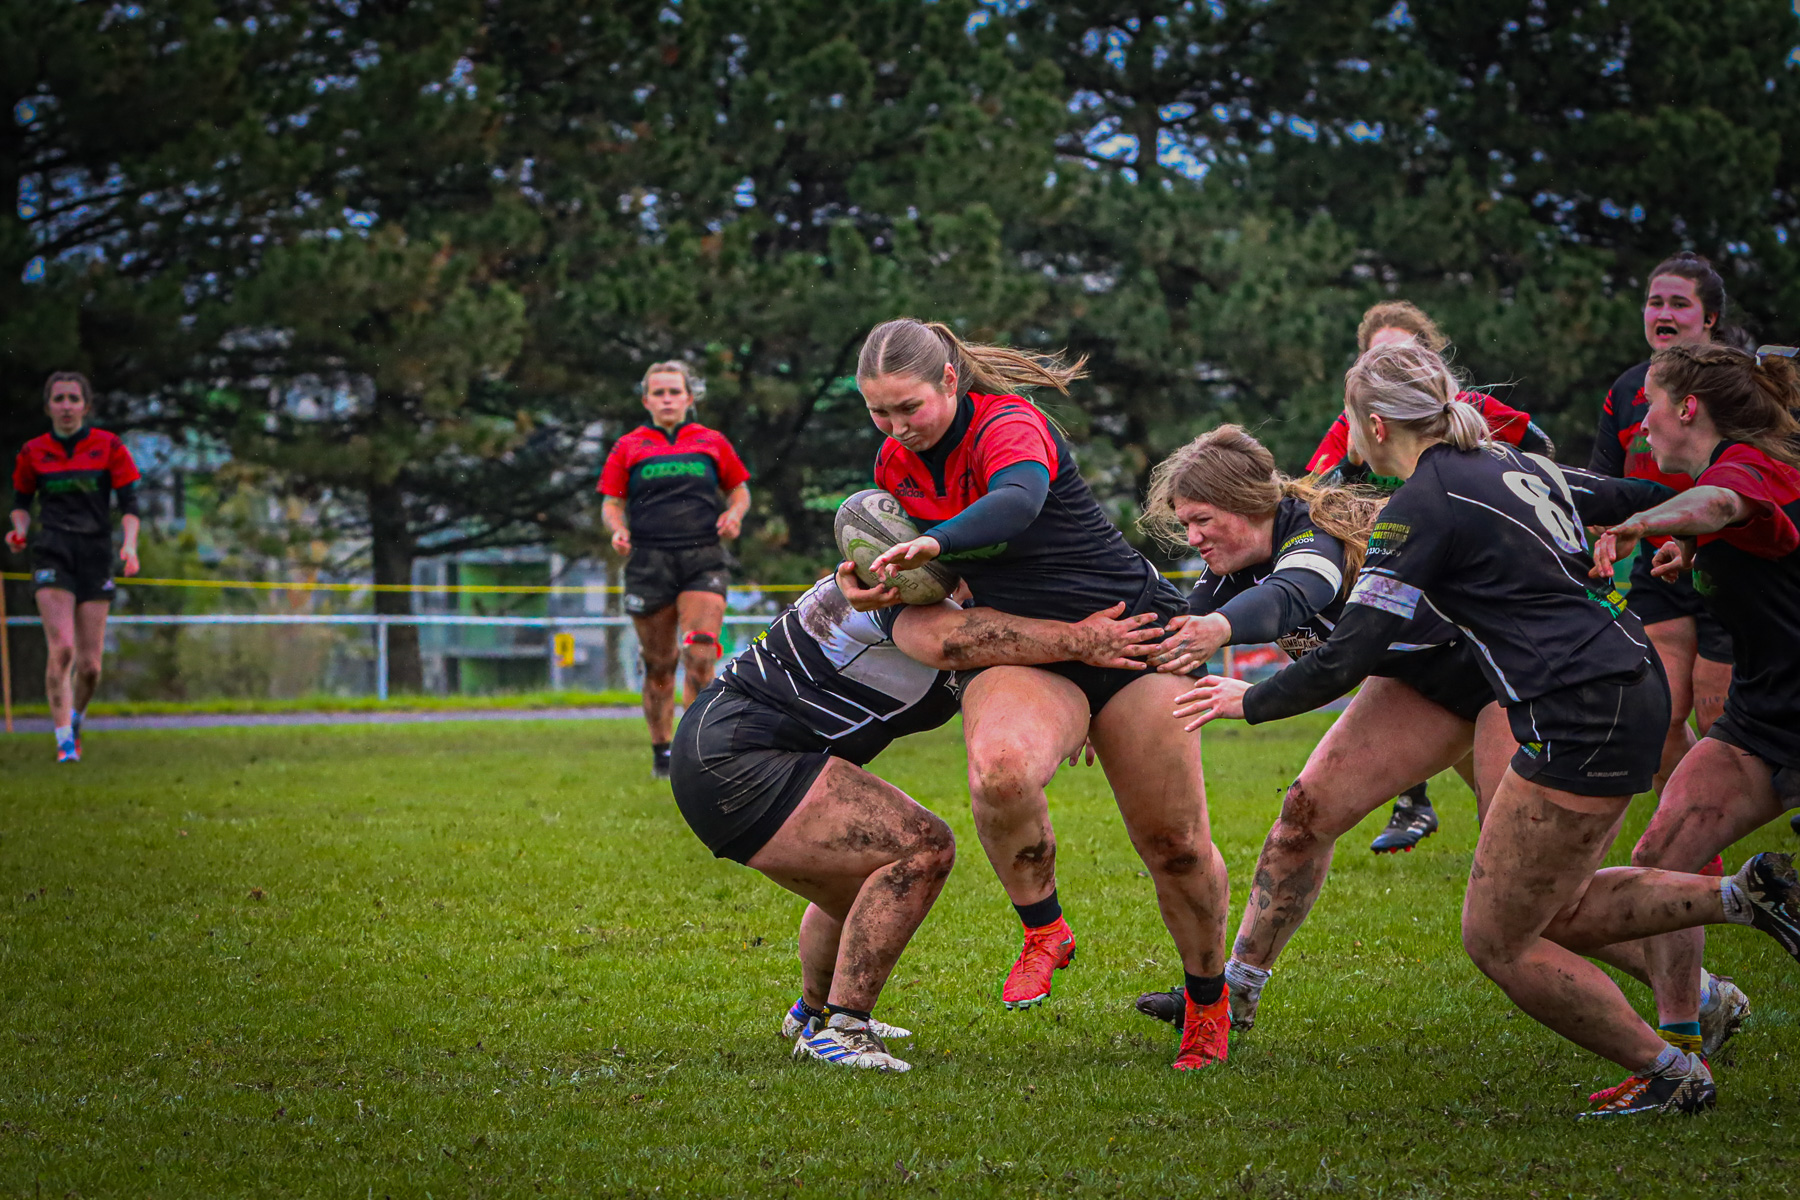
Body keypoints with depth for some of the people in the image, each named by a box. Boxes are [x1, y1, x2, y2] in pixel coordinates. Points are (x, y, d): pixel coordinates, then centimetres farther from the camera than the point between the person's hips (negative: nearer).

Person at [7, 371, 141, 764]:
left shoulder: (109, 447, 2)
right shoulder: (33, 452, 6)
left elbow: (129, 503, 0)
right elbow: (21, 500, 18)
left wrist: (130, 544, -16)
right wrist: (20, 529, -3)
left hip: (96, 556, 1)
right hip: (52, 555, 0)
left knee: (90, 664, 0)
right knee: (62, 648, -19)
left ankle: (75, 720, 30)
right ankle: (64, 740, -11)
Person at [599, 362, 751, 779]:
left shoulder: (712, 443, 12)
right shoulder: (628, 447, 10)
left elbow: (739, 489, 21)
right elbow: (611, 503, 12)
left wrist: (734, 514, 0)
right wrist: (617, 529, -9)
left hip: (703, 560, 0)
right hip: (649, 564, 0)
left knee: (700, 655, -17)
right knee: (658, 665, 4)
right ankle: (661, 752, 19)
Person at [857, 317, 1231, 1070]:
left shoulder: (1007, 424, -19)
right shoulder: (894, 463, 3)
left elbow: (1018, 502, -42)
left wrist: (932, 545, -56)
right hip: (1022, 656, 4)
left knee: (1174, 844, -1)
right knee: (1000, 769, -33)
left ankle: (1208, 998, 25)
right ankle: (1043, 932, -11)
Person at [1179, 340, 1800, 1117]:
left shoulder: (1421, 507, -11)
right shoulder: (1514, 466, 14)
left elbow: (1349, 655, -13)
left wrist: (1250, 701, 2)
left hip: (1580, 718, -9)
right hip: (1633, 687, 9)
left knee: (1497, 940, 2)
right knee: (1550, 916, 18)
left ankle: (1670, 1074, 7)